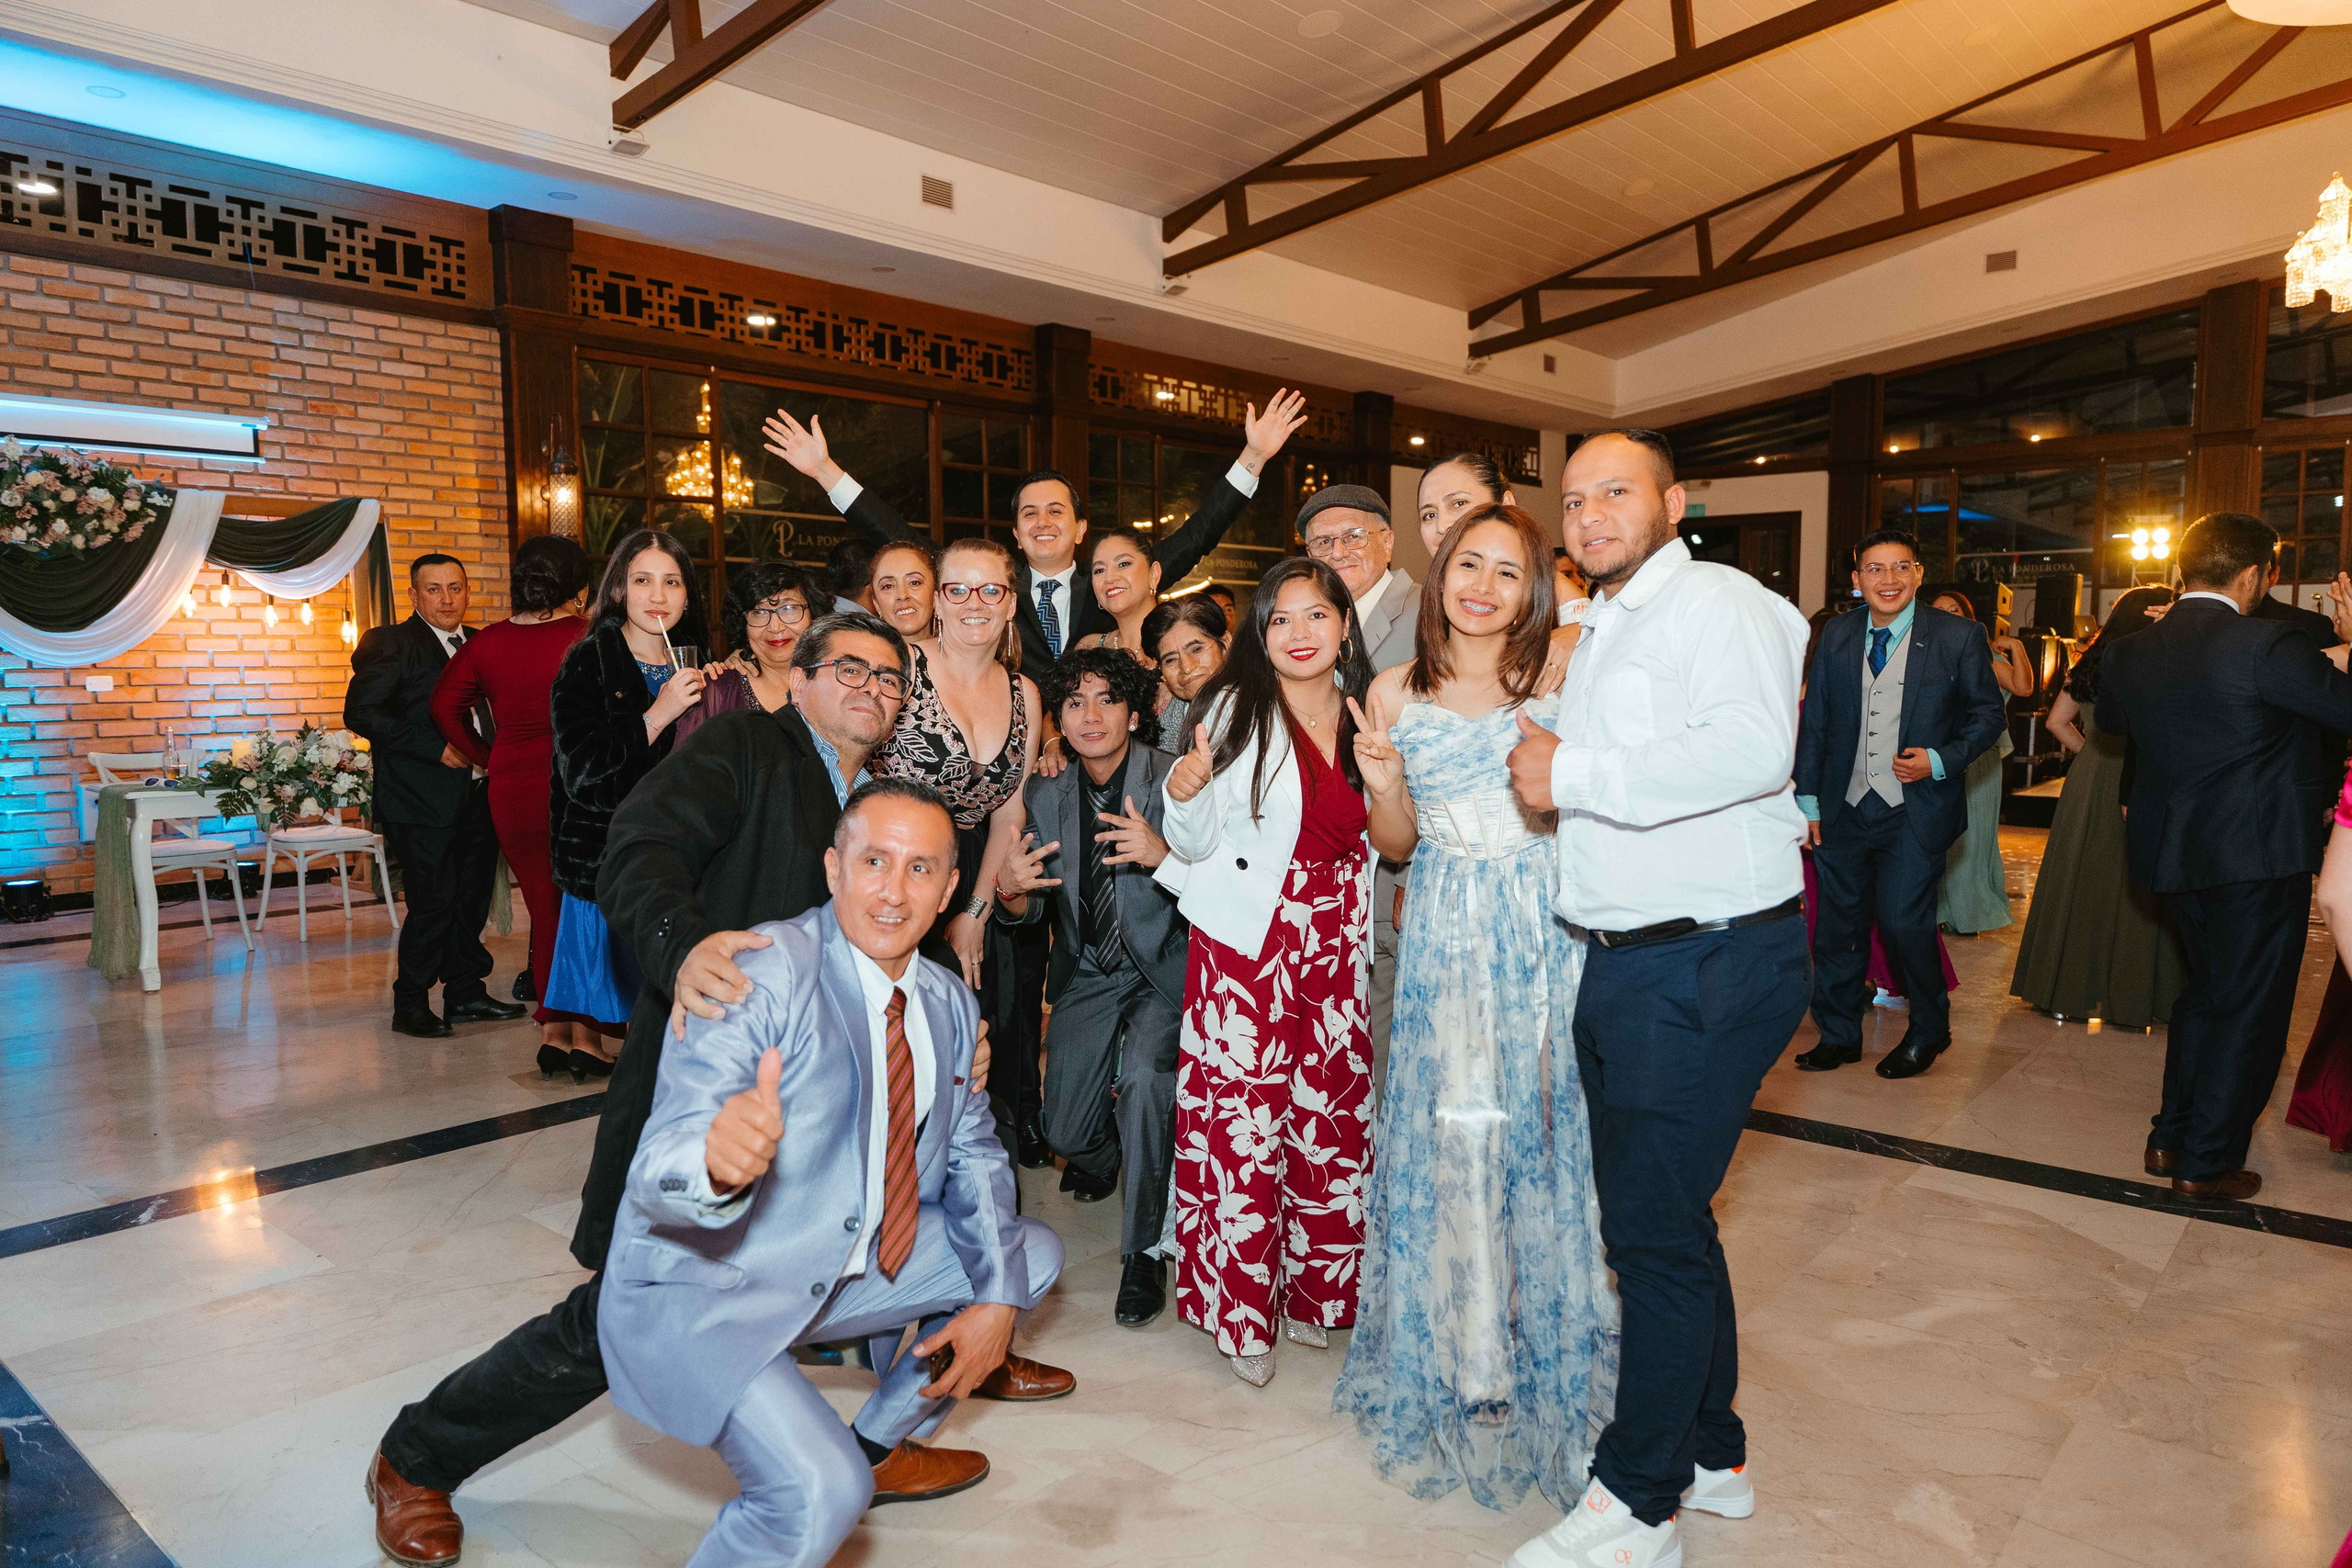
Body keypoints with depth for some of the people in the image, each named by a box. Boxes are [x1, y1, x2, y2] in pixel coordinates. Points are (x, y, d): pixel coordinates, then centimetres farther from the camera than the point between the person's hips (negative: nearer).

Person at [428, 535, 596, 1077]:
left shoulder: (485, 643, 3)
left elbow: (444, 707, 7)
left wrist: (488, 758, 12)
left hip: (513, 789, 4)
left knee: (544, 910, 14)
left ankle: (552, 1033, 16)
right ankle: (584, 1035, 8)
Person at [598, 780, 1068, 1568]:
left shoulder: (950, 1006, 1)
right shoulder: (763, 972, -22)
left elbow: (974, 1155, 10)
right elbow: (657, 1173, -29)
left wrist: (996, 1298, -4)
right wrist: (717, 1162, -53)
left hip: (846, 1269, 8)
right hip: (700, 1289, -8)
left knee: (1032, 1255, 12)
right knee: (820, 1493, -29)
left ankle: (878, 1445, 26)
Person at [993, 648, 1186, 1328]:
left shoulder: (1170, 781, -15)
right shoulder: (1048, 794, -1)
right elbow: (1035, 908, 6)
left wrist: (1163, 853, -35)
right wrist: (1012, 891, -17)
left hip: (1161, 968, -4)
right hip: (1087, 973, 4)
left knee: (1143, 1076, -30)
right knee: (1066, 1132, 3)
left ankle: (1142, 1252, -9)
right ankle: (1101, 1155, 45)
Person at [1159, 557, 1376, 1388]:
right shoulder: (1234, 706, -4)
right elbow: (1194, 844, -3)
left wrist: (1389, 774, -3)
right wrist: (1186, 793, -23)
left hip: (1335, 942, 4)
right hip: (1247, 940, -3)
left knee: (1333, 1113, 4)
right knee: (1244, 1117, -4)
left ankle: (1313, 1292, 24)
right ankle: (1242, 1305, 13)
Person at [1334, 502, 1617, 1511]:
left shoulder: (1555, 684, 0)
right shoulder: (1398, 692, 2)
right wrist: (1377, 775, -11)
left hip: (1546, 935, 0)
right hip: (1445, 939, 0)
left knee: (1541, 1132, 7)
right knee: (1449, 1136, 3)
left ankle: (1547, 1343, 28)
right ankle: (1468, 1359, 22)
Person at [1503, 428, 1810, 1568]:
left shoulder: (1715, 601, -10)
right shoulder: (1592, 632, 19)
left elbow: (1752, 748, -27)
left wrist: (1574, 775, -21)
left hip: (1708, 967, -9)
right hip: (1619, 962, 9)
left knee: (1654, 1226, -3)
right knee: (1659, 1217, 17)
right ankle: (1710, 1454, 35)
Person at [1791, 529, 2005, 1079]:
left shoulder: (1959, 636, -2)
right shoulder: (1836, 636, 6)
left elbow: (1987, 712, 3)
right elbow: (1814, 721, 10)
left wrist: (1941, 760, -14)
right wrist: (1808, 798, 7)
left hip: (1915, 809, -3)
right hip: (1844, 807, 4)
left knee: (1903, 921, -5)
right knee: (1838, 925, 10)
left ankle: (1928, 1031, 22)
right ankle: (1838, 1034, 27)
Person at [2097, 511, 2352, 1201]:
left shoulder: (2131, 653, 1)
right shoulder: (2266, 645, -19)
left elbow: (2109, 718, 20)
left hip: (2174, 853, 6)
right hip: (2259, 853, -6)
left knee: (2206, 989, 23)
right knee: (2248, 1009, 7)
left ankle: (2170, 1137, 27)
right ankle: (2207, 1163, 15)